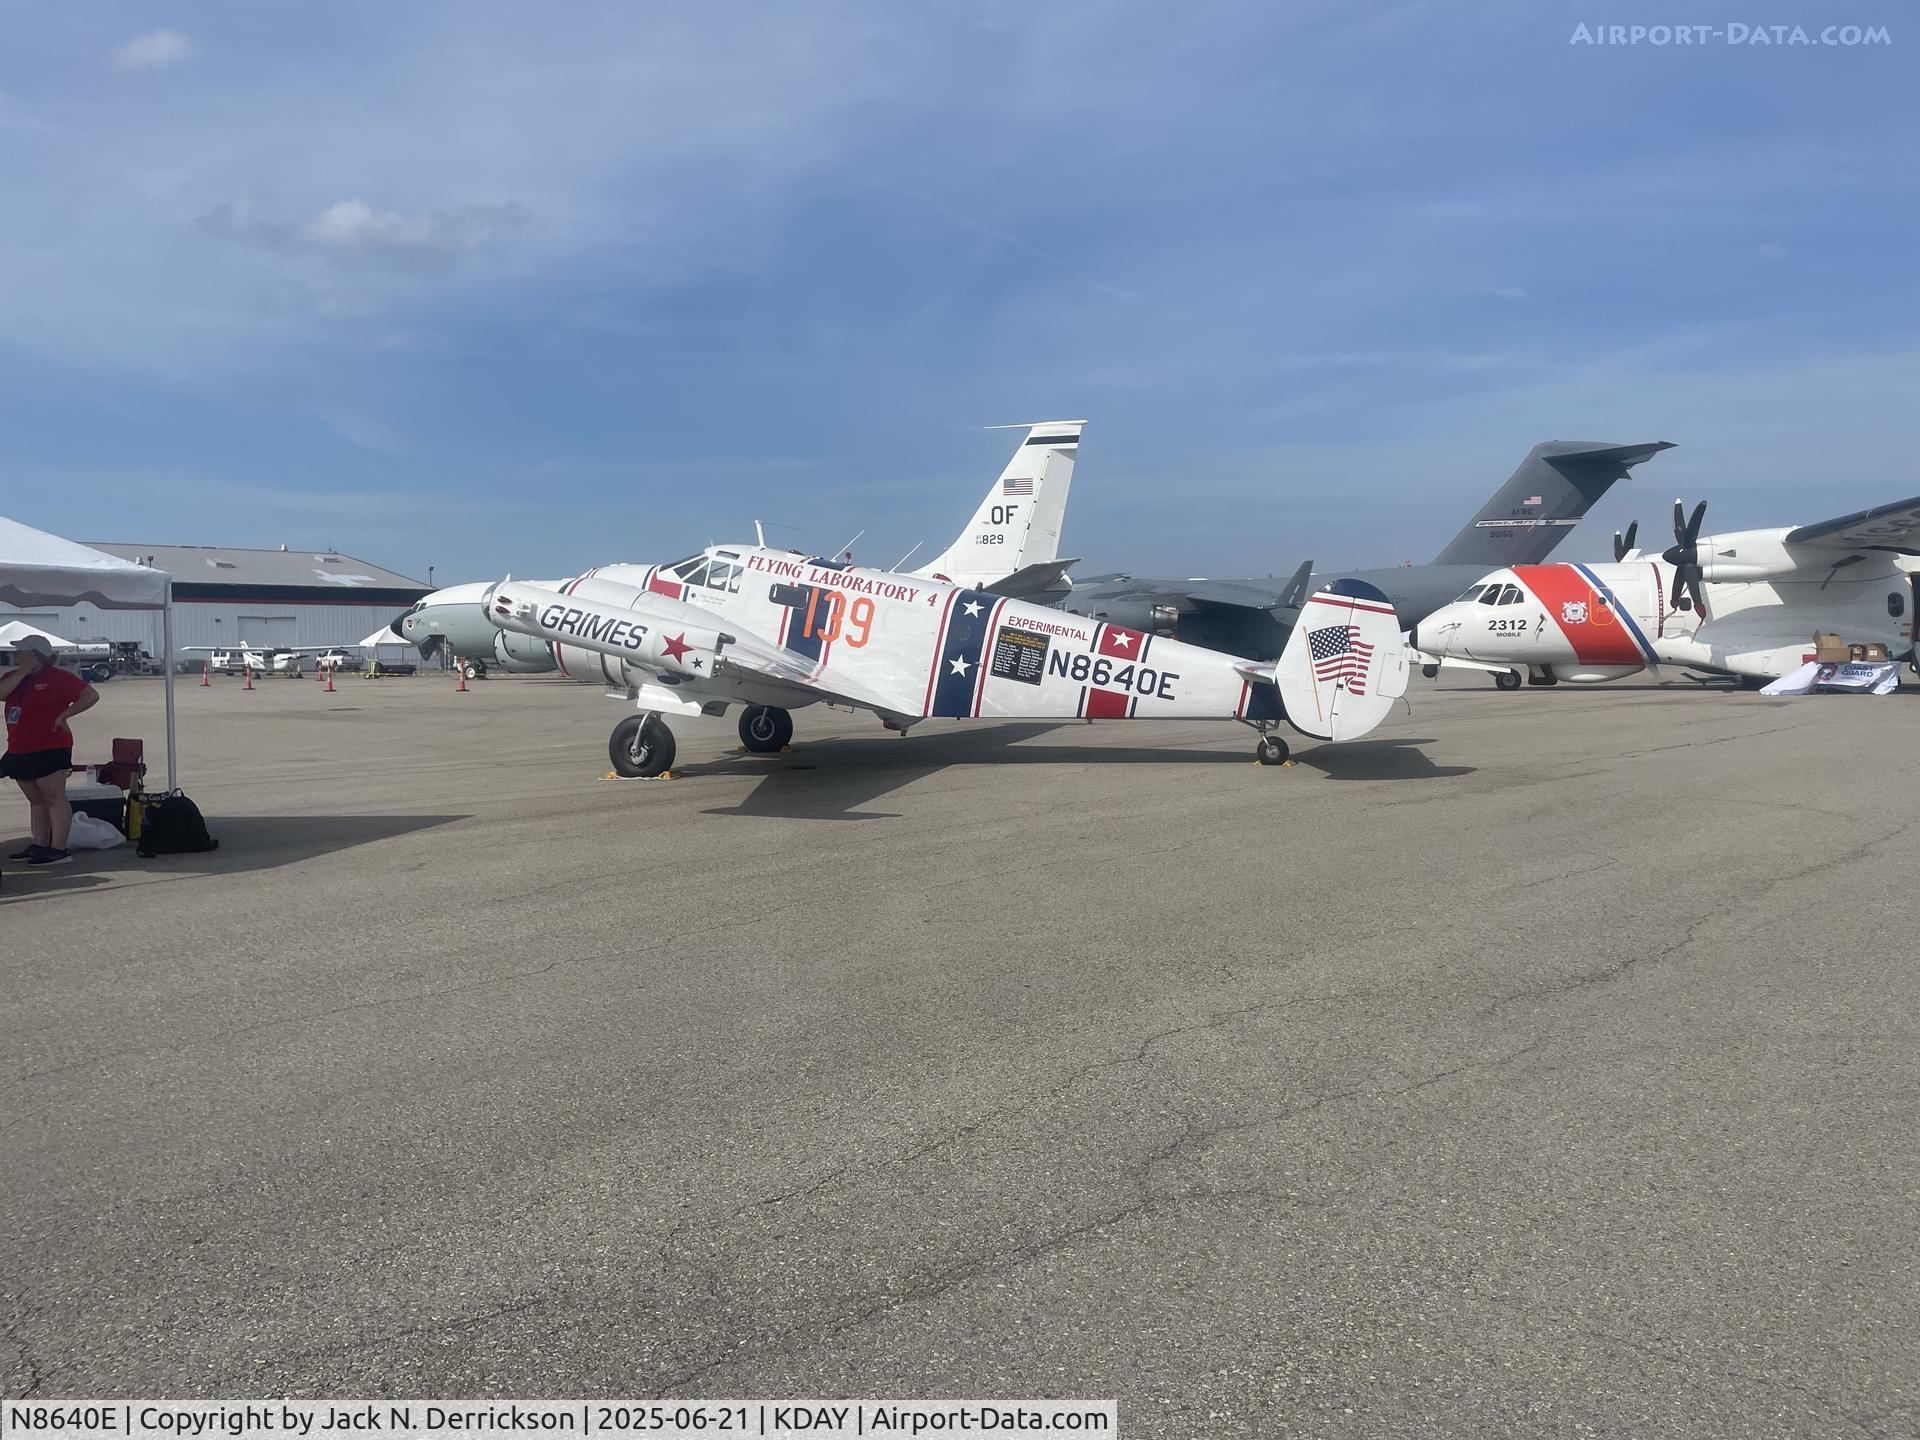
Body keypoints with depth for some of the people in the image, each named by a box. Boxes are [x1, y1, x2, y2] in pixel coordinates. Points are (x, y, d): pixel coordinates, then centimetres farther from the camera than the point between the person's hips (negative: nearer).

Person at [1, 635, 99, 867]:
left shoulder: (58, 677, -5)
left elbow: (91, 695, -8)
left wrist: (65, 714, -12)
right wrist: (22, 673, -9)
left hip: (49, 749, -8)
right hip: (19, 750, 8)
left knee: (54, 798, -8)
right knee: (36, 800, 13)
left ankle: (58, 849, -10)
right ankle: (40, 845, 20)